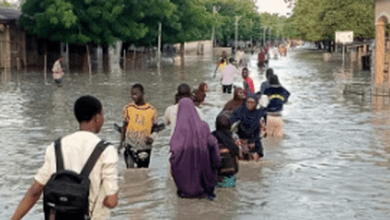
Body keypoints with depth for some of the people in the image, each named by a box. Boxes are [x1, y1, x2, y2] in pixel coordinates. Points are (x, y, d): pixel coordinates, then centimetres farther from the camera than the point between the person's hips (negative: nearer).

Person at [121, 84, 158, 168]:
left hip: (145, 145, 1)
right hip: (130, 144, 0)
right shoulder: (128, 108, 4)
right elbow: (124, 127, 10)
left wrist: (153, 137, -12)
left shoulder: (152, 110, 2)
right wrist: (121, 143, 8)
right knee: (130, 166, -17)